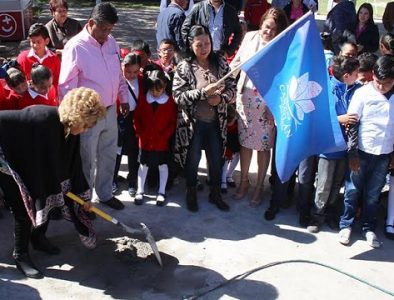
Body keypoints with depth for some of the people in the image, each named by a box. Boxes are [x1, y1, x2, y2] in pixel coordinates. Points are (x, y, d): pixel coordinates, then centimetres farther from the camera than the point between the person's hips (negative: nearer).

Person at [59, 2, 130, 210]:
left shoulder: (111, 42, 2)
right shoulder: (75, 47, -19)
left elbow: (119, 73, 14)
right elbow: (67, 86, -17)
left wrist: (124, 98, 16)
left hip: (110, 110, 6)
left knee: (108, 156, 19)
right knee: (87, 160, 8)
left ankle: (105, 194, 38)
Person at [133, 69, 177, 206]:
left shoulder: (170, 101, -8)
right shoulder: (143, 99, -3)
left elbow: (173, 122, -5)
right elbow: (137, 117, 4)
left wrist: (165, 136, -12)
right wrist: (140, 133, -4)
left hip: (162, 142, -1)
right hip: (145, 140, 2)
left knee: (163, 165, 9)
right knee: (143, 165, 11)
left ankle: (161, 192, 21)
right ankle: (140, 191, 22)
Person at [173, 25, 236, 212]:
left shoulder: (220, 63, -2)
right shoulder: (184, 67, -12)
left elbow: (232, 88, 0)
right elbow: (178, 96, -17)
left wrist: (221, 99, -20)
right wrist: (204, 92, -26)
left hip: (215, 121, 3)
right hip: (193, 123, -3)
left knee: (216, 160, 15)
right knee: (193, 160, 12)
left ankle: (215, 194, 35)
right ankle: (191, 194, 34)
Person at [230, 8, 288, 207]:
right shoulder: (250, 37, 2)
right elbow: (236, 62, 12)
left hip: (267, 102, -3)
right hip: (244, 98, 4)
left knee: (263, 145, 7)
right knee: (245, 142, 14)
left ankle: (259, 186, 24)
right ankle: (244, 181, 32)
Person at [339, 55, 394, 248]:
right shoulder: (362, 93, -10)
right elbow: (352, 125, -8)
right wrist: (352, 154, -10)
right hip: (362, 152, -2)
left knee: (373, 194, 13)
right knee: (353, 191, 8)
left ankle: (369, 228, 28)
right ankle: (346, 225, 24)